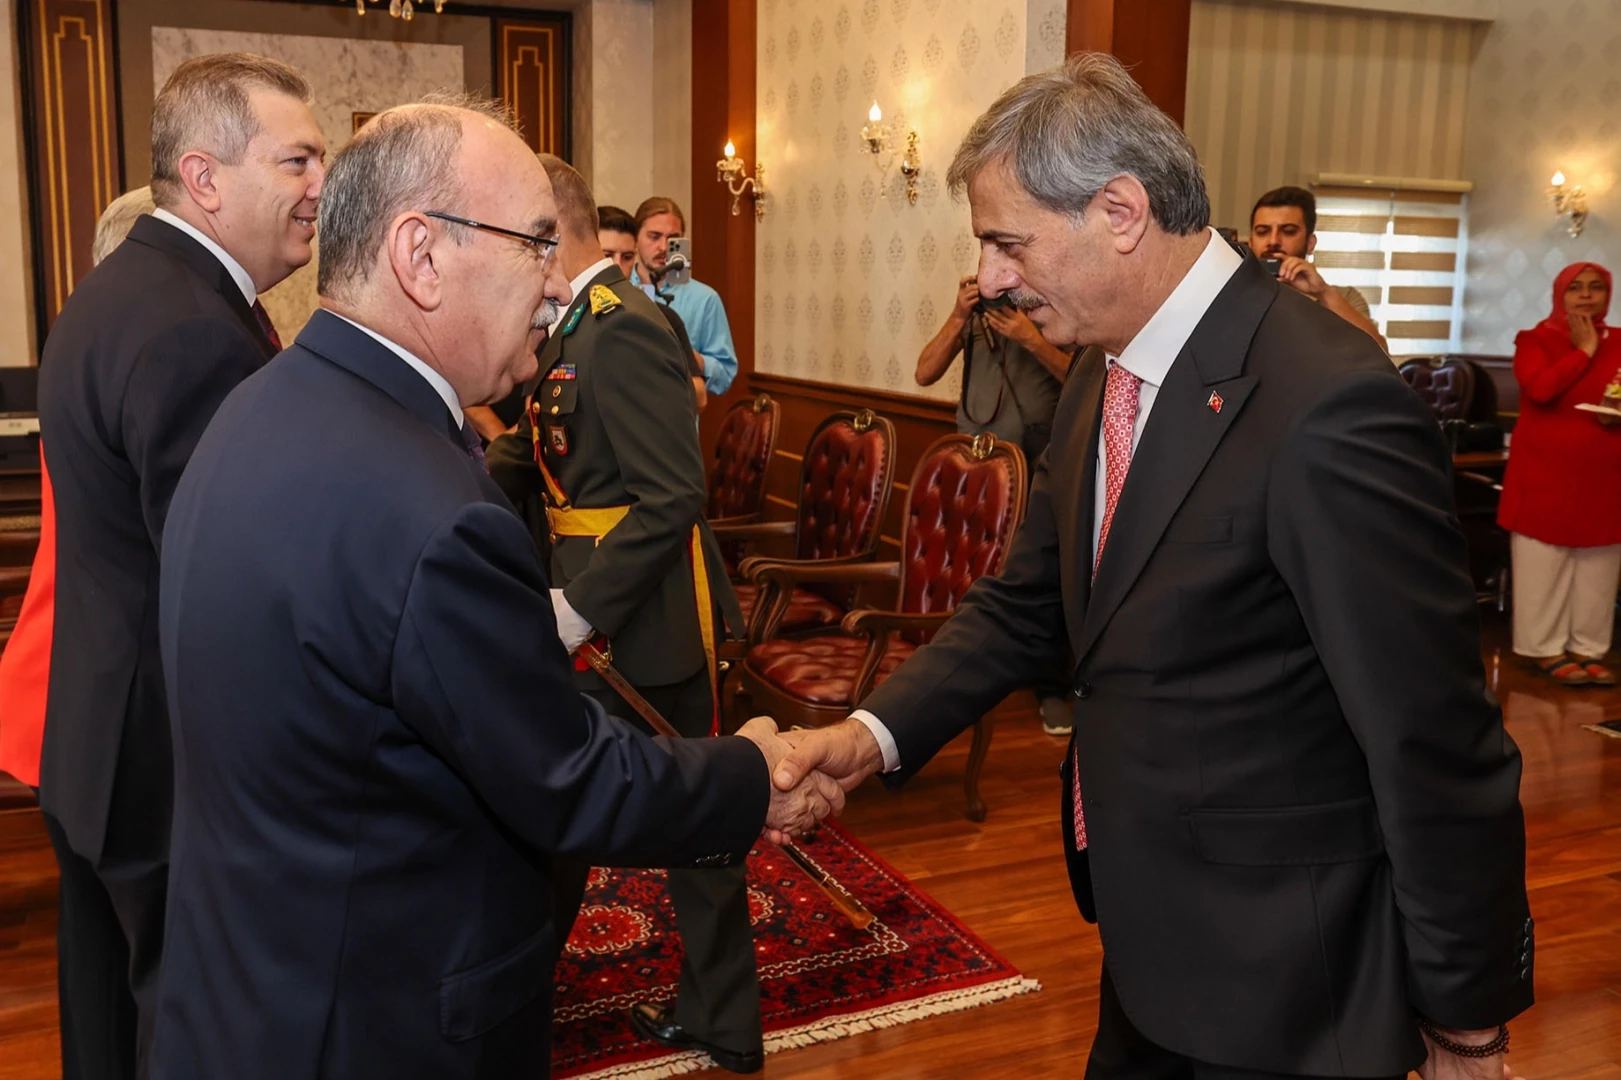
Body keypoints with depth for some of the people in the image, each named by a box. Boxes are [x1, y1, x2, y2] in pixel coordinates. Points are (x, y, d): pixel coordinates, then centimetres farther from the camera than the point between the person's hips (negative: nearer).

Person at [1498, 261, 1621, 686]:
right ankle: (1546, 648, 10)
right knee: (1543, 566, 1)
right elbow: (1539, 388, -22)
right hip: (1546, 474, -4)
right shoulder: (1536, 340, -3)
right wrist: (1583, 350, -12)